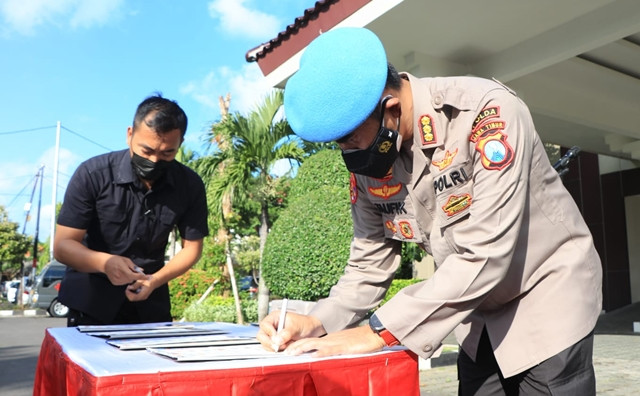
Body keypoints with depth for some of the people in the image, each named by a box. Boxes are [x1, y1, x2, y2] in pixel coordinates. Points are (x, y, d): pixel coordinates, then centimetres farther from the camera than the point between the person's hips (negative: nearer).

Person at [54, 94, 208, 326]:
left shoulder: (190, 185, -12)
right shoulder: (93, 174, -18)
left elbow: (192, 247, -3)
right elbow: (62, 245, -17)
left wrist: (155, 281, -19)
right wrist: (105, 262, -37)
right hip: (91, 298, -2)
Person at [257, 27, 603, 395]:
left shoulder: (487, 112, -30)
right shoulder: (368, 162, -11)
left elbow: (484, 254, -34)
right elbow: (370, 264, -4)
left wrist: (378, 332, -34)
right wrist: (318, 322, -21)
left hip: (550, 291, -5)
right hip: (482, 311, 5)